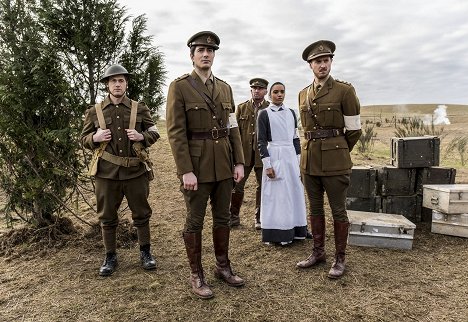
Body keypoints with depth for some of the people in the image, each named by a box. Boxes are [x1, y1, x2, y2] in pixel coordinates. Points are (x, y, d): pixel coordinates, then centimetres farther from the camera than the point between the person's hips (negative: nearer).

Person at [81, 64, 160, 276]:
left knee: (141, 213, 9)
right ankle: (110, 256, 26)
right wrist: (95, 138, -11)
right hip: (106, 172, 1)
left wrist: (141, 136, -13)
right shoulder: (94, 112, 5)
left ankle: (145, 252, 26)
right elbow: (84, 140, 11)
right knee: (107, 217, 10)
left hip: (136, 171, 0)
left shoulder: (140, 109, 4)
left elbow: (154, 133, 8)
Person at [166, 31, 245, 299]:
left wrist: (239, 162, 4)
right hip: (196, 164, -5)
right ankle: (197, 275, 21)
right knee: (195, 220, 6)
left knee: (222, 217, 14)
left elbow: (233, 128, 11)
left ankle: (223, 266, 31)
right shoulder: (179, 87, -6)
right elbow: (176, 132, -12)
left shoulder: (225, 88, 10)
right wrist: (186, 171, -17)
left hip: (223, 163, 5)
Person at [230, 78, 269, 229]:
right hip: (244, 153, 1)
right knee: (237, 185, 2)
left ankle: (259, 218, 23)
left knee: (262, 186, 8)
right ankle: (234, 216, 16)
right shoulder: (241, 108, 9)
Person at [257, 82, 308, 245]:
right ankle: (277, 233, 12)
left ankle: (295, 229, 23)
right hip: (274, 156, -5)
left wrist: (299, 159, 8)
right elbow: (261, 141, -7)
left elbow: (296, 138, 14)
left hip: (291, 156, 5)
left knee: (294, 192, 9)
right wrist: (267, 165, -13)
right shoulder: (264, 114, -3)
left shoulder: (291, 113, 11)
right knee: (276, 194, 1)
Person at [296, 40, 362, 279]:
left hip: (335, 161, -5)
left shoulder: (344, 91, -5)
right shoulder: (303, 94, 11)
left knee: (338, 210, 4)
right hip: (309, 160, 5)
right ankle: (318, 252, 28)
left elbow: (354, 129, -1)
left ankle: (340, 259, 18)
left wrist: (339, 153, 8)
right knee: (315, 208, 13)